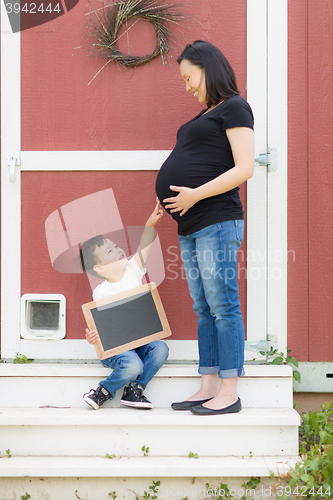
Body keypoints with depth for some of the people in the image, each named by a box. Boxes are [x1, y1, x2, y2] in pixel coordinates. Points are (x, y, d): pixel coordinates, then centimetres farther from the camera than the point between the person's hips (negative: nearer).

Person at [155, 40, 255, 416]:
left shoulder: (234, 108, -4)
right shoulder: (205, 116, 23)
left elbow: (245, 168, -14)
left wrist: (195, 194, -18)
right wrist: (168, 206, 16)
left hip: (216, 223, -9)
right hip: (190, 228, 9)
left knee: (223, 306, -7)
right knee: (203, 309, 8)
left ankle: (229, 393, -4)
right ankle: (208, 388, 12)